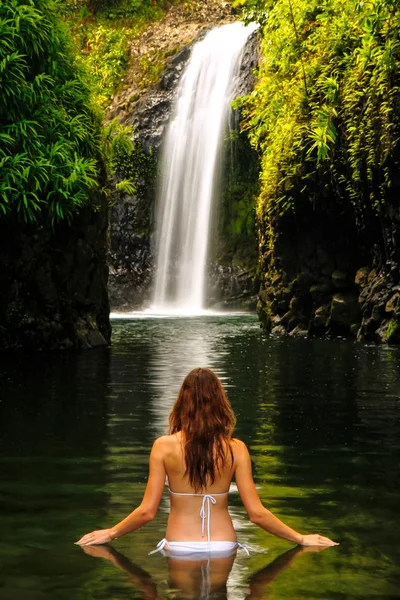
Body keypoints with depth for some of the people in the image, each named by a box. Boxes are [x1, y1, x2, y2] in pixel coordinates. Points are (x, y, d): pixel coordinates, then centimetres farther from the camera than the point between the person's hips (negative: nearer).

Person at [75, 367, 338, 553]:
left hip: (179, 548, -1)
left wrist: (110, 533, 9)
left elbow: (147, 511, -8)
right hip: (223, 548, 1)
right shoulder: (236, 449, -7)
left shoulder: (164, 446, -8)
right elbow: (257, 513, -7)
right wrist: (302, 539, 4)